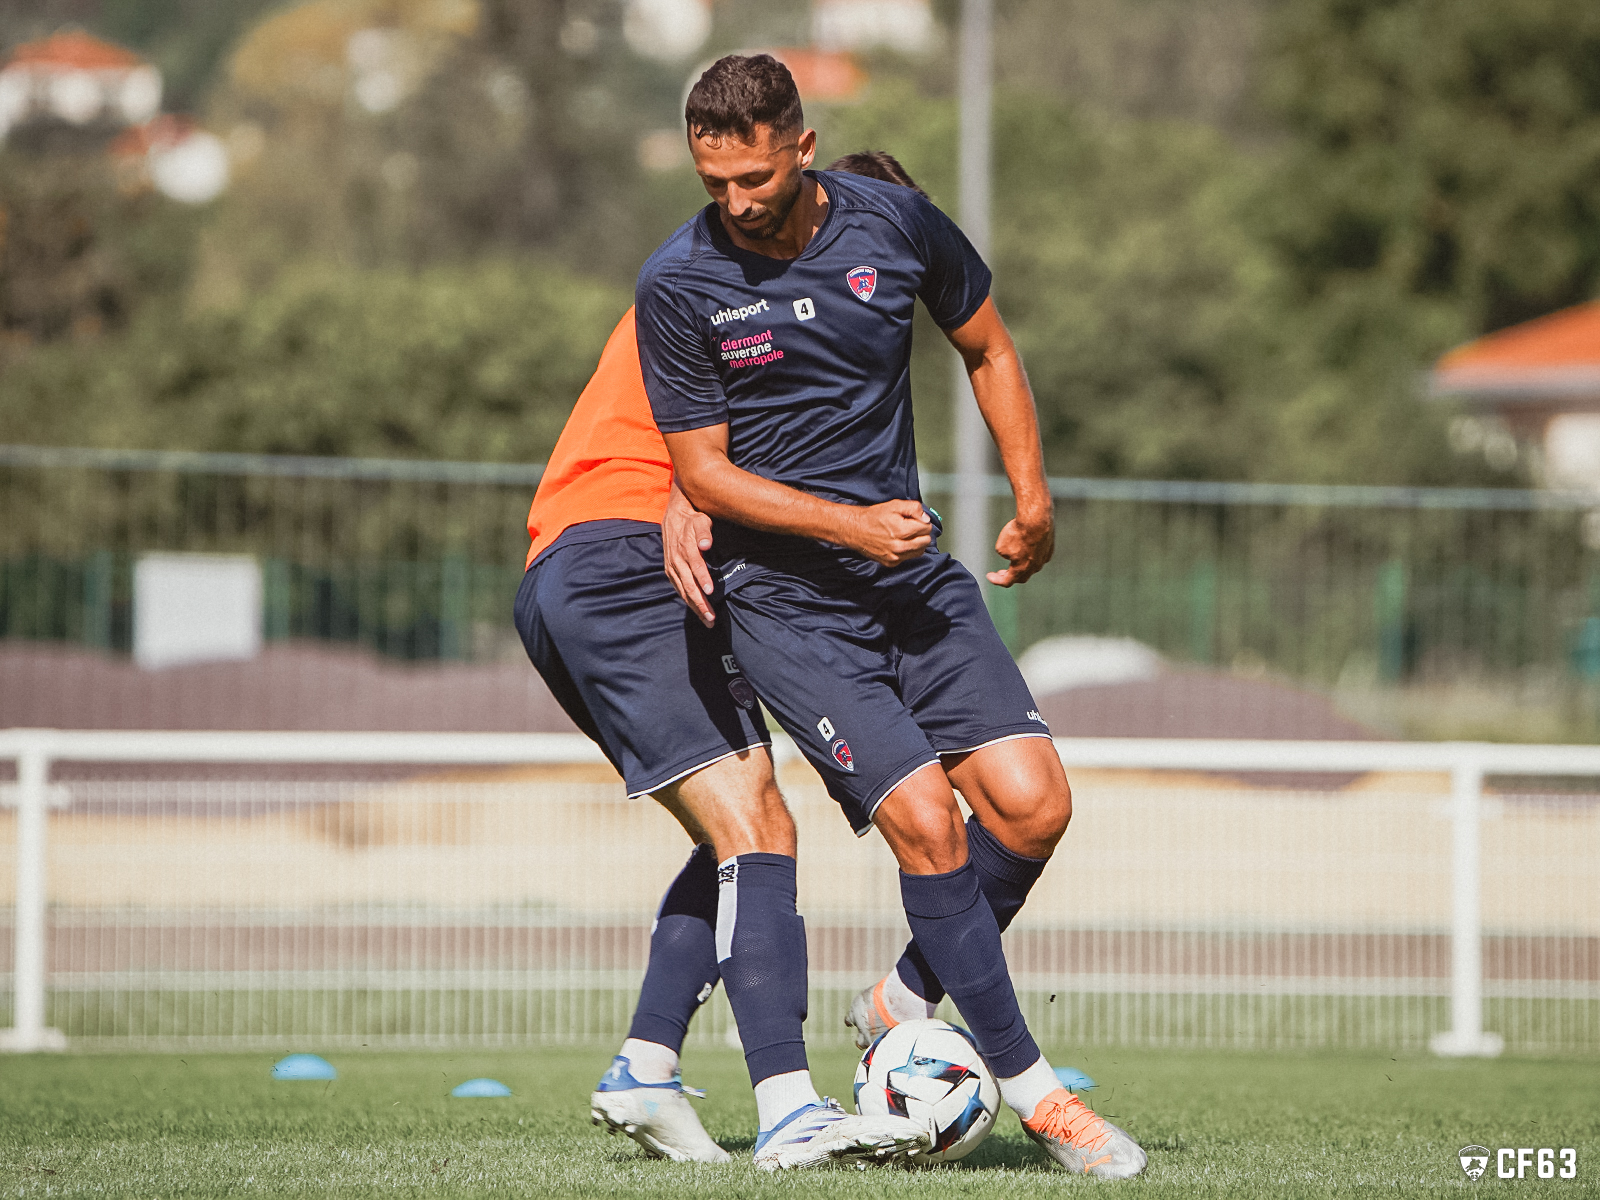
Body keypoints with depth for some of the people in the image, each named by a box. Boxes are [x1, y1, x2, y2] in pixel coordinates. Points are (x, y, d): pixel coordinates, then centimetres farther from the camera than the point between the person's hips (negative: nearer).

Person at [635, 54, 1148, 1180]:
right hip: (781, 593, -4)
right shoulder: (679, 284, -11)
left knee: (1033, 803, -10)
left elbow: (988, 346, 15)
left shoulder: (896, 224, -3)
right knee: (925, 820, -18)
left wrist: (1033, 499, 11)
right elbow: (702, 468, -5)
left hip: (913, 569, 4)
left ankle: (907, 1001, 15)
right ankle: (1027, 1083, -5)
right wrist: (851, 525, -16)